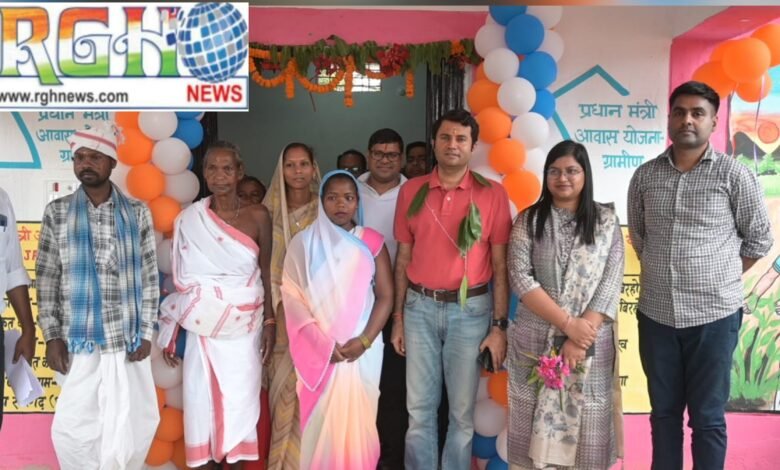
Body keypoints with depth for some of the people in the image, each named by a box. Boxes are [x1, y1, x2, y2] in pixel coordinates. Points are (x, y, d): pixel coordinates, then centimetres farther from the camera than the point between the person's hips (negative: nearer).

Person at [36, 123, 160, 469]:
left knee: (133, 423, 6)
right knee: (73, 427, 2)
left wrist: (145, 333, -1)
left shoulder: (137, 212, 2)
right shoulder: (57, 212, 2)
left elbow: (149, 276, 3)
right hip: (78, 340, 0)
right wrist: (52, 336, -3)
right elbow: (46, 278, 3)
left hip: (127, 338, 0)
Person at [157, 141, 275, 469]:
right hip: (201, 327, 1)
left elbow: (266, 273, 2)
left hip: (243, 327, 0)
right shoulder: (189, 219, -1)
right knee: (201, 400, 6)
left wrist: (270, 323, -1)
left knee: (240, 400, 6)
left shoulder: (257, 215, -2)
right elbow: (181, 279, 3)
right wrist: (170, 332, 3)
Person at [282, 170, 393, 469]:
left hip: (362, 349, 0)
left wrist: (364, 340, -11)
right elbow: (293, 297, -3)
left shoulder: (372, 242, 2)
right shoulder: (303, 243, 1)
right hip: (318, 351, 0)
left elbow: (385, 296, 0)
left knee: (357, 418, 7)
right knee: (320, 419, 5)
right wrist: (322, 343, -12)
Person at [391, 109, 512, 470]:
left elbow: (500, 265, -1)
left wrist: (499, 326, -5)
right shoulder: (411, 191, 4)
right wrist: (398, 317, 7)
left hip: (470, 309, -1)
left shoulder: (492, 194, -2)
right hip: (420, 307, 2)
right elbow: (403, 258, 8)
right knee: (419, 408, 11)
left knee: (462, 411, 11)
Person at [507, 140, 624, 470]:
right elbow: (520, 278, -8)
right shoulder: (529, 220, 2)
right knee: (536, 424, 7)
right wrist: (568, 324, -16)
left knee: (585, 423, 8)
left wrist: (581, 337, -13)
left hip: (590, 341, 0)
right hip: (536, 340, 0)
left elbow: (611, 283, -3)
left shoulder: (606, 220, 4)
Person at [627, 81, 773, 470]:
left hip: (714, 315, -3)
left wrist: (720, 279, 6)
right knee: (663, 412, 16)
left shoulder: (733, 174, -5)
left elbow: (759, 239, 3)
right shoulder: (645, 176, 3)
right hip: (655, 314, 3)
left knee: (707, 417, 8)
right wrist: (664, 274, 11)